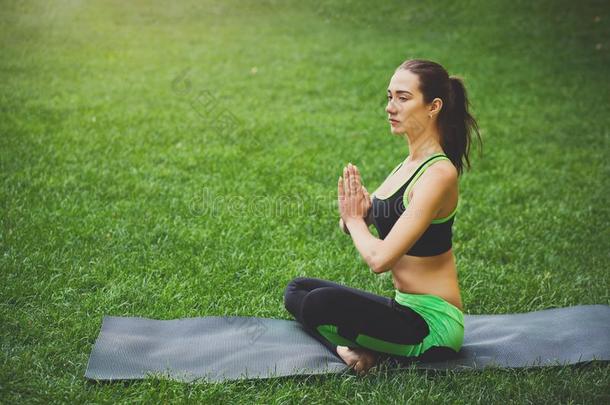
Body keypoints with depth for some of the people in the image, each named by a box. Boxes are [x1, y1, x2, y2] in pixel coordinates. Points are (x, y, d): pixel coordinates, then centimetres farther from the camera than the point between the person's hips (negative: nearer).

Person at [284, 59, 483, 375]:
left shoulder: (438, 174, -20)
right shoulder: (410, 164, 9)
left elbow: (380, 258, -27)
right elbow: (351, 227, 13)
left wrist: (355, 219, -7)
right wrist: (351, 214, -11)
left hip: (434, 324, -10)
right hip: (408, 310, 10)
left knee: (321, 303, -30)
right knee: (297, 289, 14)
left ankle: (370, 354, -5)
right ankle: (359, 350, -6)